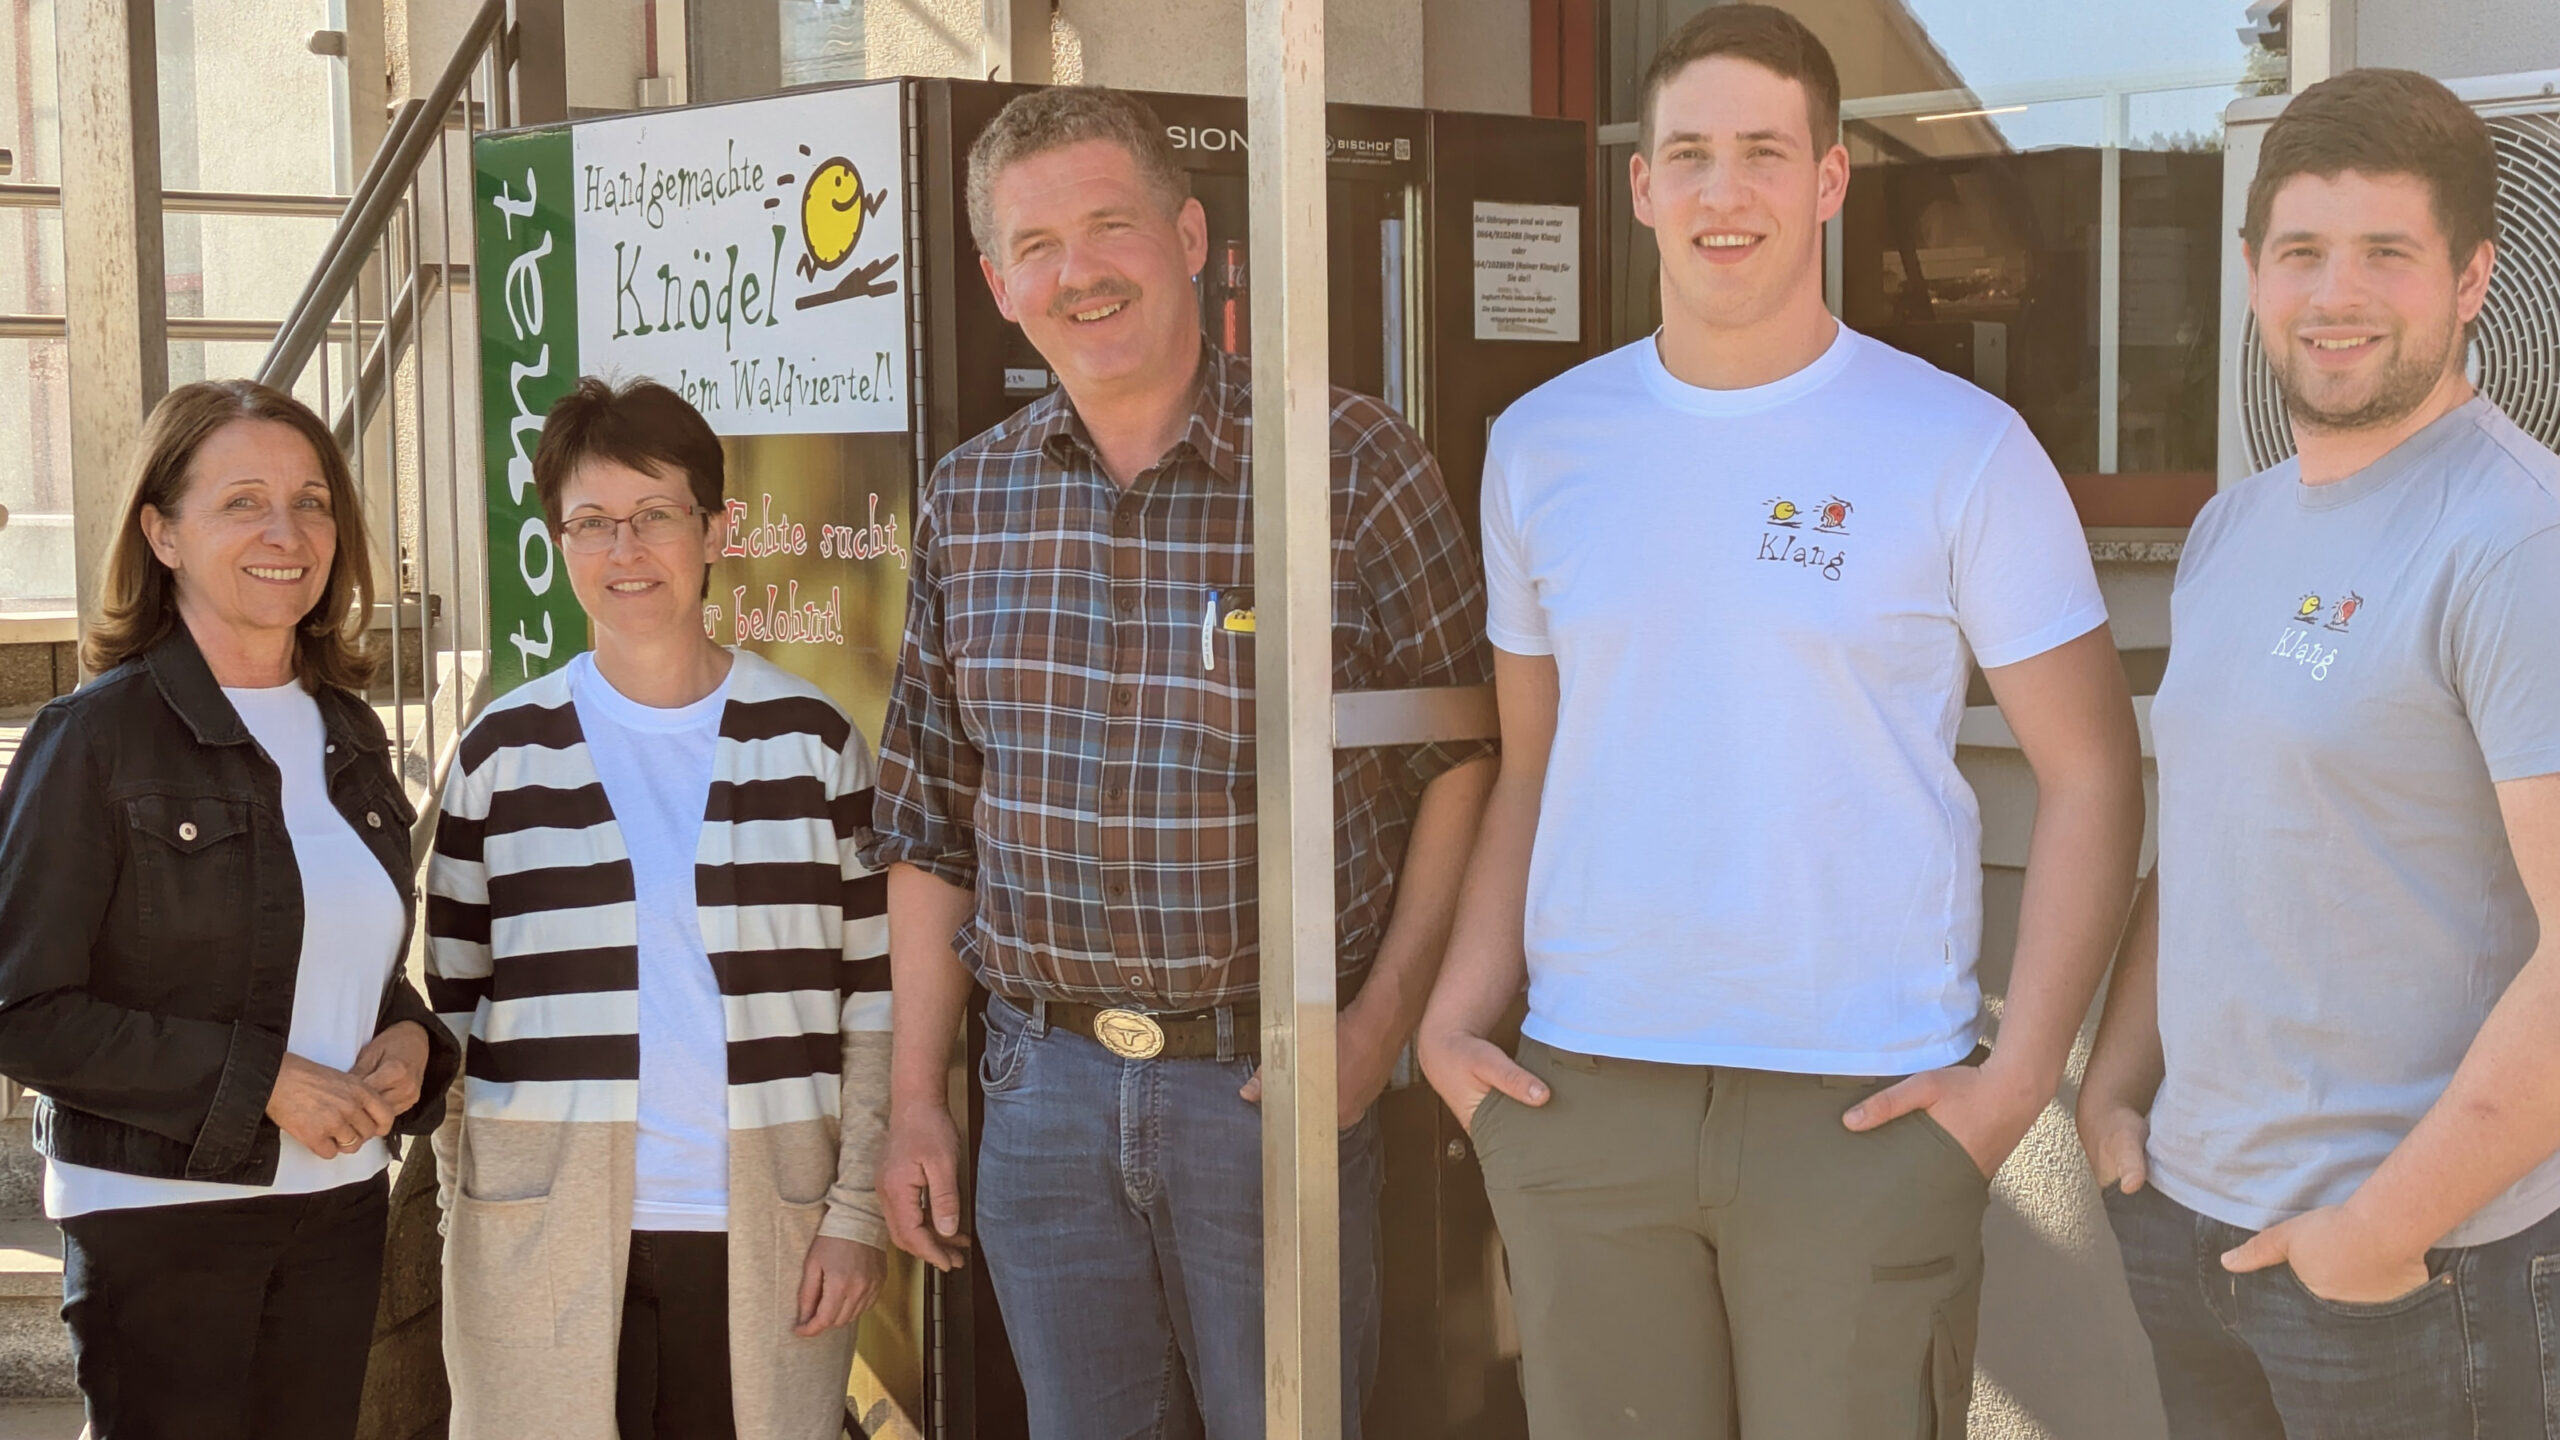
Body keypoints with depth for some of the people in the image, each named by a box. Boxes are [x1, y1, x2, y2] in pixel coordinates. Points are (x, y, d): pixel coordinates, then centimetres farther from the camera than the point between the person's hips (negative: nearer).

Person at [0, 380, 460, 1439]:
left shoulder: (348, 734, 9)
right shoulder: (97, 737, -9)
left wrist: (407, 1037, -2)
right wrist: (262, 1081, -18)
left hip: (339, 1206, 6)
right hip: (157, 1220, -6)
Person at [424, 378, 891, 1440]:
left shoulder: (813, 742, 4)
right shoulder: (502, 753, 6)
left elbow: (873, 1001, 4)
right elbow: (452, 1009, 10)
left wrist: (857, 1211, -2)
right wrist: (459, 1218, 4)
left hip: (764, 1234, 0)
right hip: (542, 1238, 0)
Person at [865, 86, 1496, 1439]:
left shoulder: (1358, 464, -9)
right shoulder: (968, 501, 4)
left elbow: (1464, 758, -3)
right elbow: (931, 820, 10)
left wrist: (1383, 1021, -10)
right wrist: (914, 1100, 8)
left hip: (1273, 1086, -3)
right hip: (1044, 1089, 4)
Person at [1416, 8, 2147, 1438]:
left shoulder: (1960, 447, -3)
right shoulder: (1541, 445, 8)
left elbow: (2094, 775, -1)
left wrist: (2021, 1075, -9)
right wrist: (1458, 1014, 2)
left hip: (1866, 1103, -3)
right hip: (1583, 1098, 3)